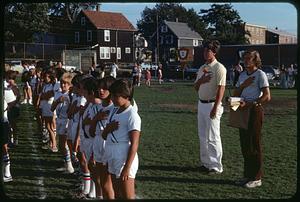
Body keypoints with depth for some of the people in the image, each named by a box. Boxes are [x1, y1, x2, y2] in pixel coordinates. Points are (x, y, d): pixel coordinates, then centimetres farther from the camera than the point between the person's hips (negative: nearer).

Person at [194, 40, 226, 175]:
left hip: (212, 104, -8)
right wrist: (201, 80, -6)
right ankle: (205, 163, 23)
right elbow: (196, 87, 17)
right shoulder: (202, 68, 15)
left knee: (212, 137, -6)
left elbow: (221, 89, -16)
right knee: (202, 136, 13)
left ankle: (216, 166, 0)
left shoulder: (219, 68, -10)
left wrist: (215, 108, -22)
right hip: (201, 103, 8)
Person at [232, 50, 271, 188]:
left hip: (255, 110, -7)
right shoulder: (242, 75, 15)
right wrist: (243, 85, -5)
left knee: (254, 144, -4)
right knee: (245, 144, 9)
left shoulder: (260, 74, -7)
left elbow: (267, 97, -15)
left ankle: (256, 178, 3)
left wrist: (248, 104, -22)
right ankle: (248, 175, 18)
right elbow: (235, 94, 14)